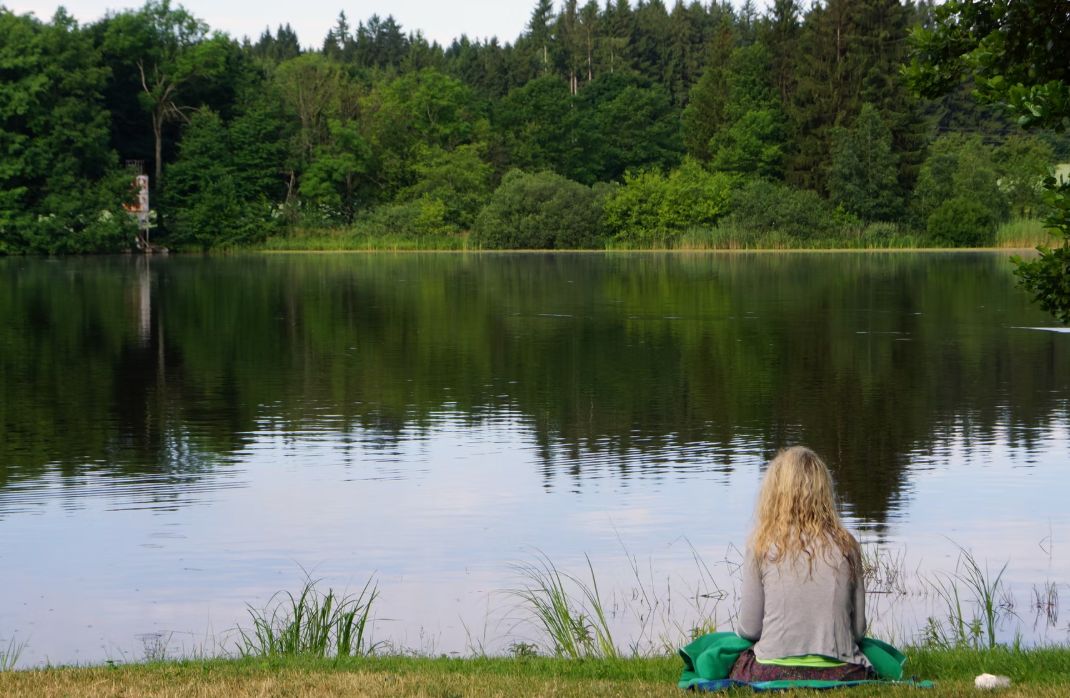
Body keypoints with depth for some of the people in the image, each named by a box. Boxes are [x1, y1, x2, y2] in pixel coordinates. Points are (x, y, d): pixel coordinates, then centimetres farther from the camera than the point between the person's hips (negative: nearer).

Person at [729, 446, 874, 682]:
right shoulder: (846, 546, -1)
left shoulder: (763, 547, -6)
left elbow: (749, 629, 0)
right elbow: (858, 629, 5)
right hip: (839, 673, 0)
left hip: (773, 673, 0)